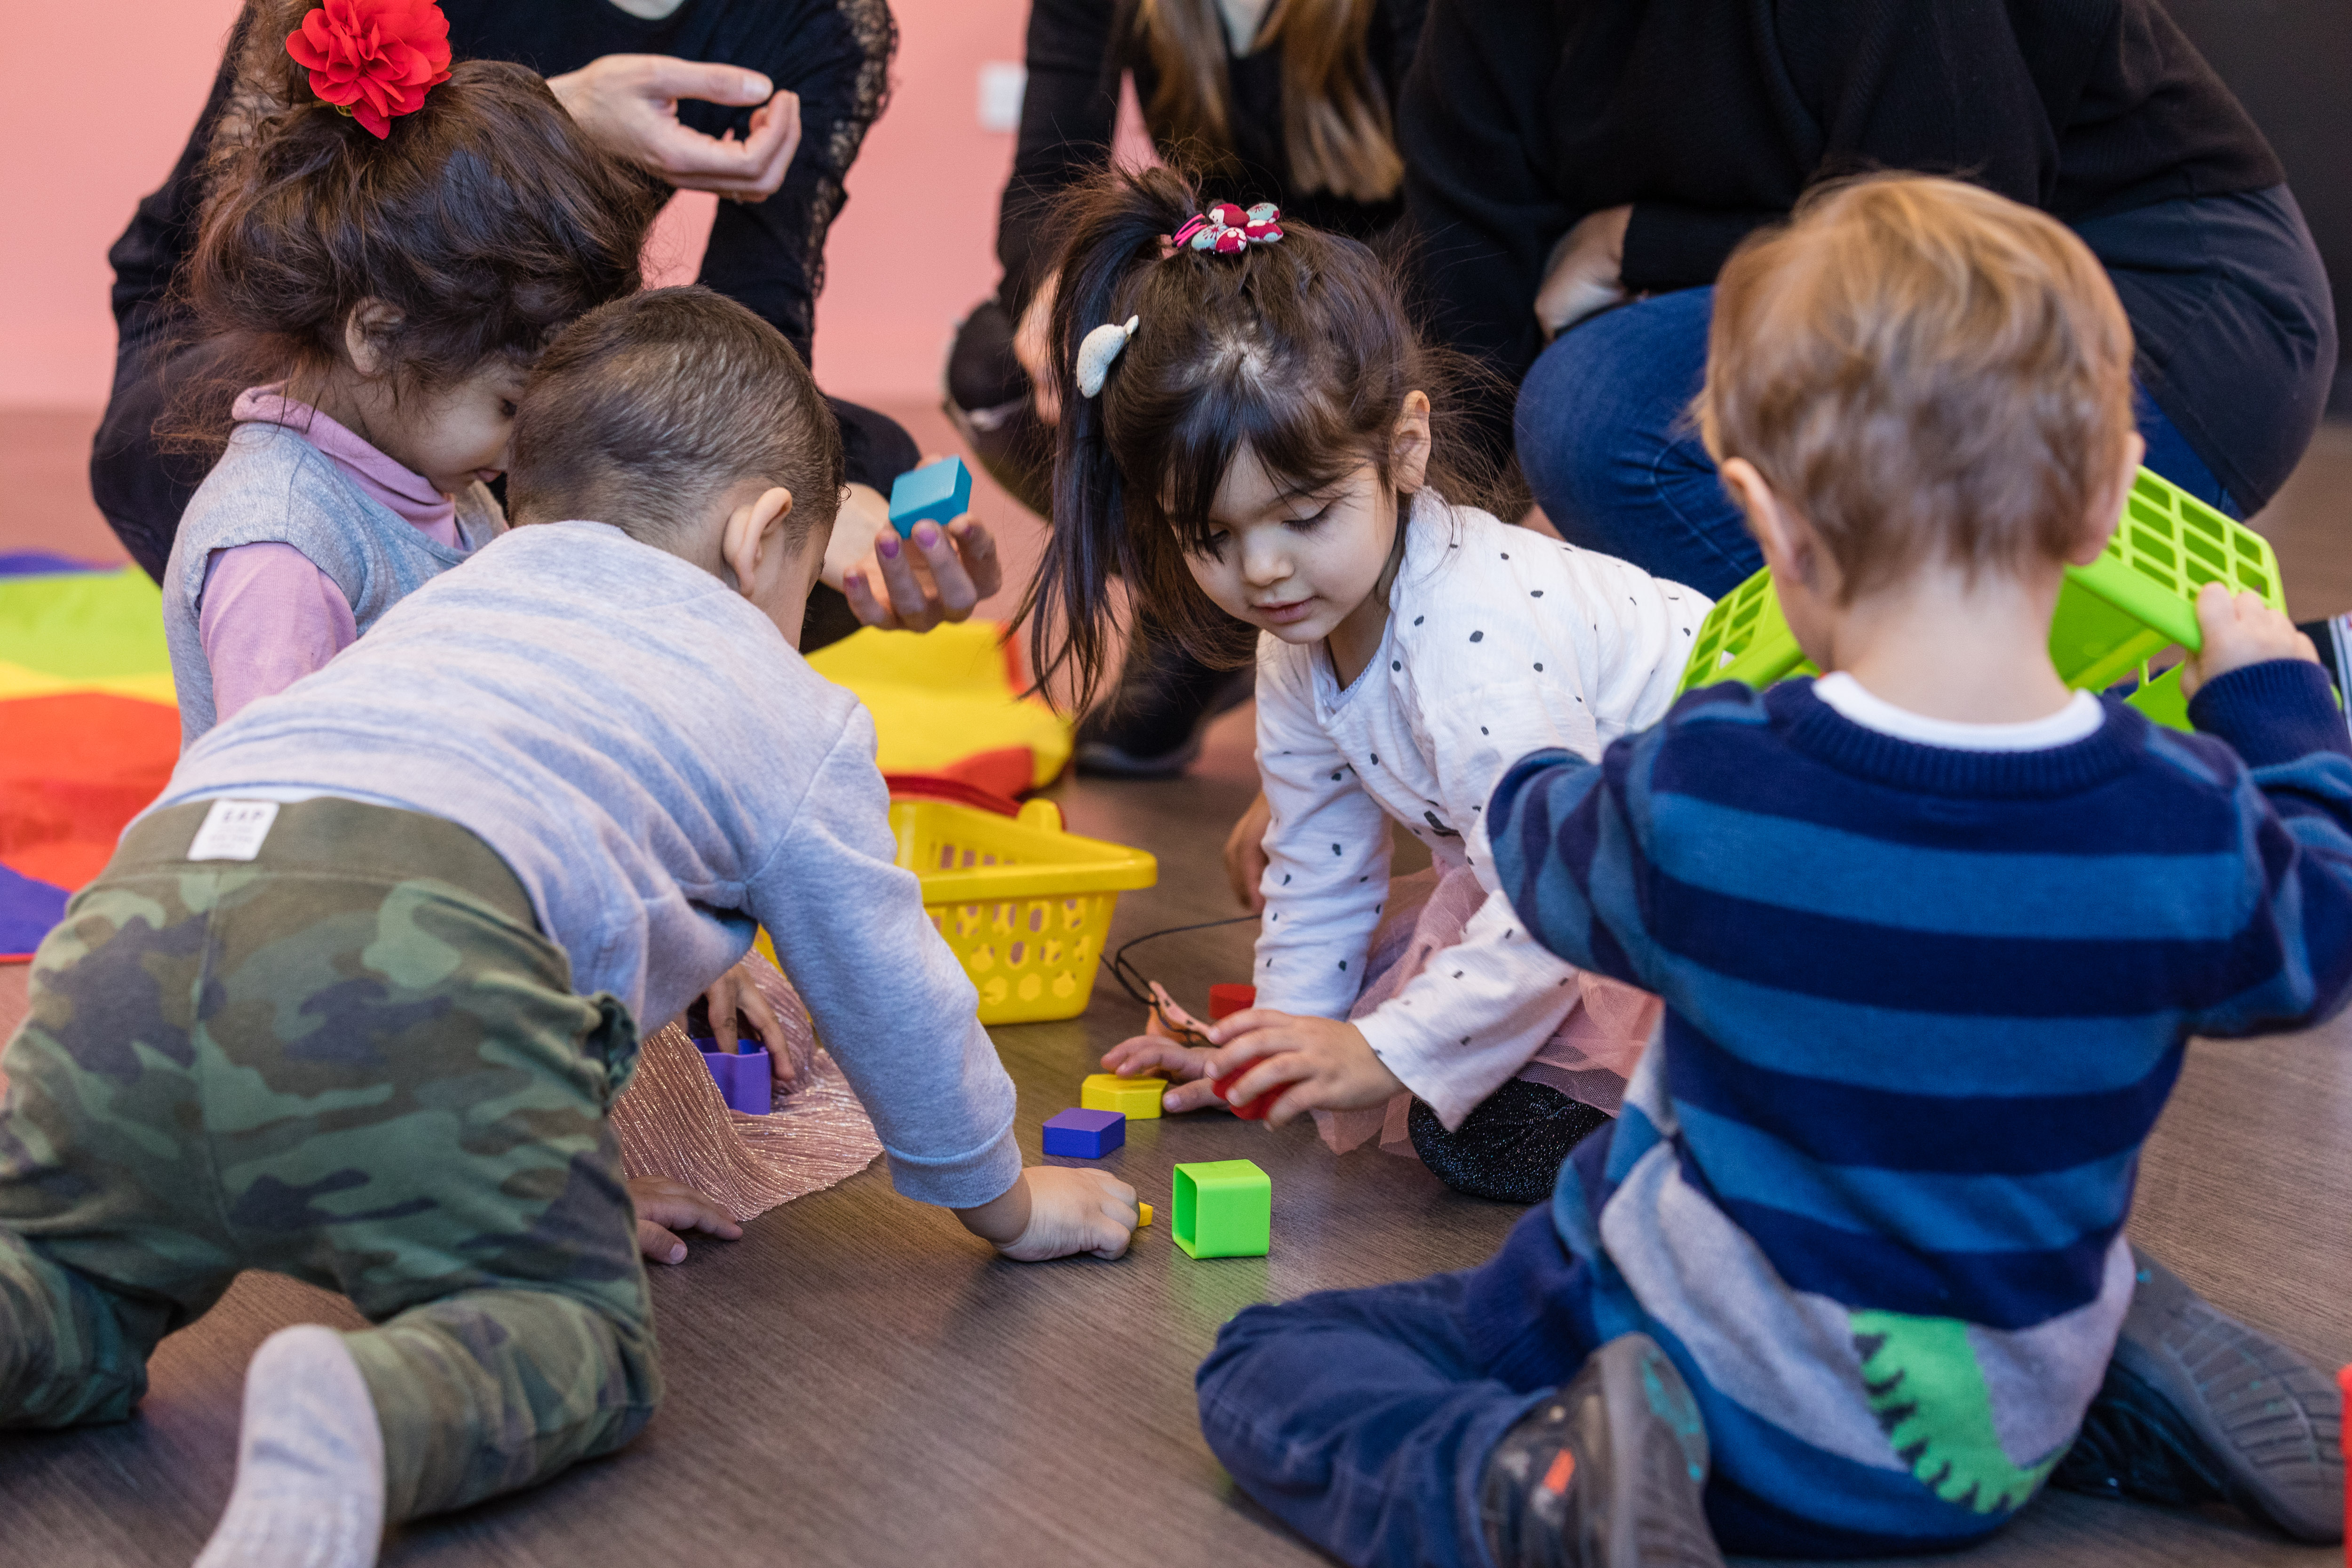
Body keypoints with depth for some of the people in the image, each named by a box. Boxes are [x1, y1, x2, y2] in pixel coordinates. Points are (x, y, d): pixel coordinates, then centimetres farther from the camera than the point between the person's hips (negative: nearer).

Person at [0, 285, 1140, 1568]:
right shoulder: (796, 716, 28)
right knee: (572, 1328, 7)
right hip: (412, 965, -5)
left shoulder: (451, 598, 43)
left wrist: (564, 1173, 69)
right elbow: (891, 998, 36)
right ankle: (362, 1424, -25)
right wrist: (1013, 1203, 54)